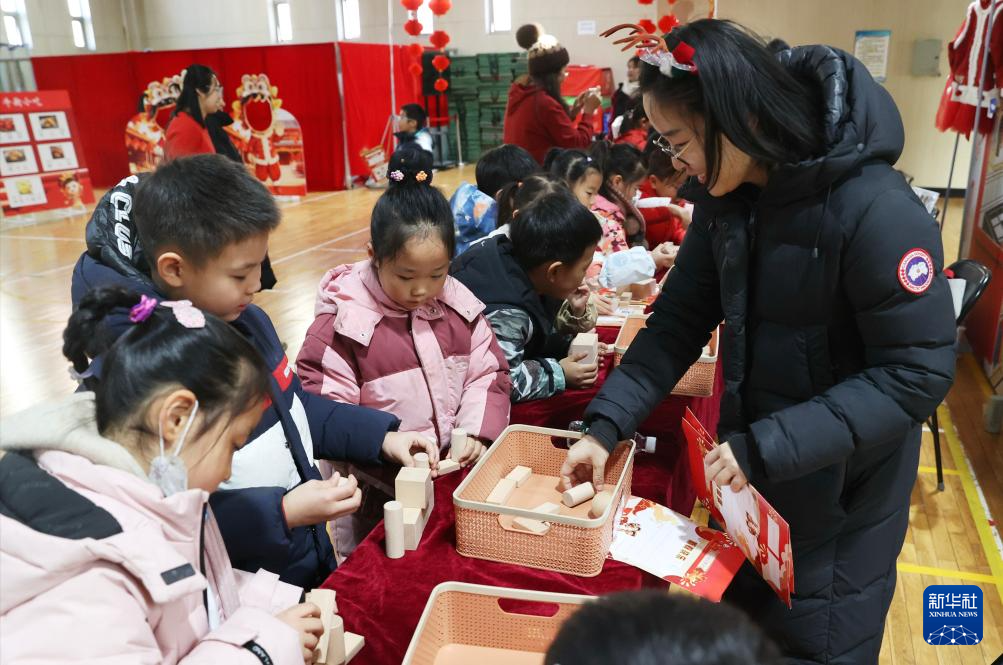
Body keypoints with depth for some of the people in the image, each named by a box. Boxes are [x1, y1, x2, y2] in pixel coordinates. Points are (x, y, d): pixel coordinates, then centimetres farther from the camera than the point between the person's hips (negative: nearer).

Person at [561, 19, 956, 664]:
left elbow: (917, 374, -24)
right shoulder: (726, 195, -6)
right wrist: (606, 423, -11)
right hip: (751, 465, 6)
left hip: (842, 486, -6)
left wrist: (768, 449, -28)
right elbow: (682, 318, -3)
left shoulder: (878, 212, -28)